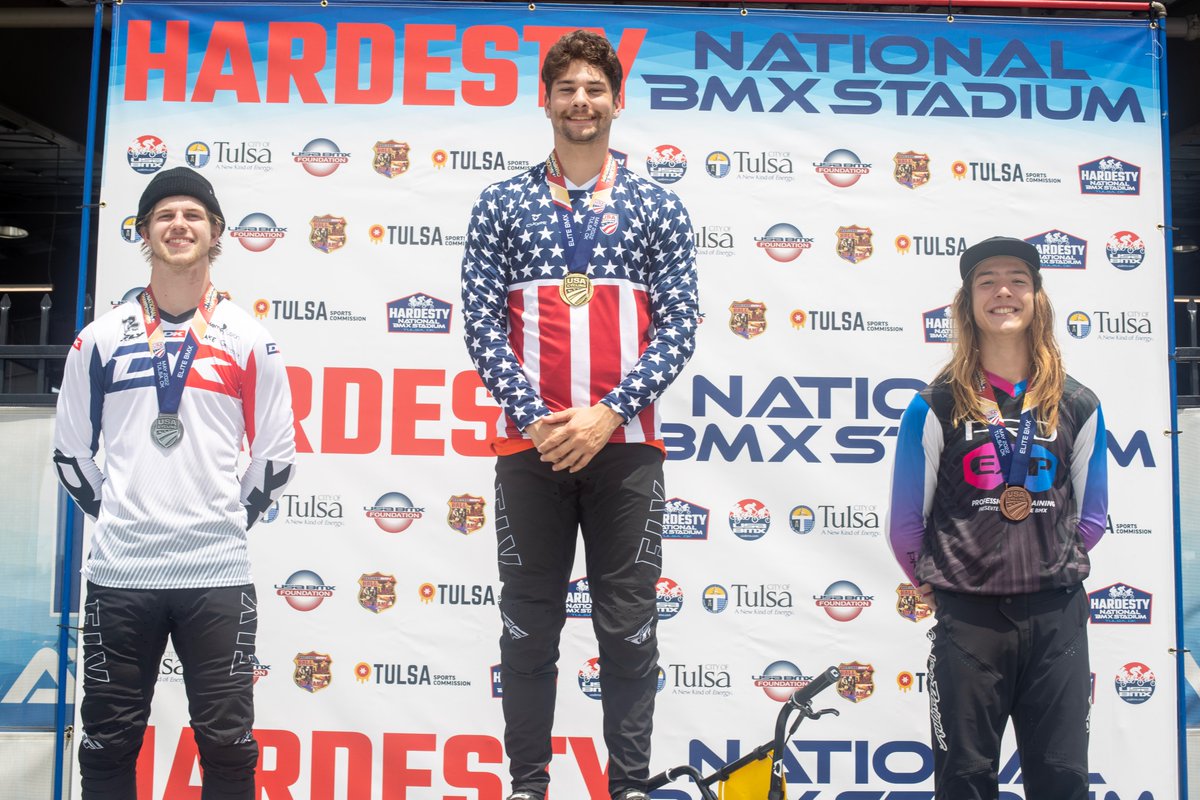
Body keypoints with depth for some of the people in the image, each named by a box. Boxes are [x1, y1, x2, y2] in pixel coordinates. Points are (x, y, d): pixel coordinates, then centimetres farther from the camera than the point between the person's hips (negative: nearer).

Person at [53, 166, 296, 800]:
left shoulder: (248, 342, 4)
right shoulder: (100, 340, 7)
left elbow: (276, 453, 8)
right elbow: (71, 449, 12)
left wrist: (231, 519, 7)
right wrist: (111, 513, 7)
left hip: (218, 574, -1)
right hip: (118, 573, 1)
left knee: (228, 748, 5)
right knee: (108, 746, 10)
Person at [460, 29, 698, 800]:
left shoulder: (658, 207, 7)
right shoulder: (502, 204, 8)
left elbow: (678, 328, 0)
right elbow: (481, 323, 1)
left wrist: (608, 415, -12)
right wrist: (536, 418, -11)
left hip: (625, 445, 0)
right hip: (530, 445, 1)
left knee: (629, 627, 6)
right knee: (530, 626, 8)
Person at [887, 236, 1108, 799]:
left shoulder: (1078, 406, 5)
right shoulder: (937, 406, -3)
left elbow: (1091, 514, 14)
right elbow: (906, 520, 2)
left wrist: (1053, 568, 12)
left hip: (1058, 615, 2)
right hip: (968, 619, -2)